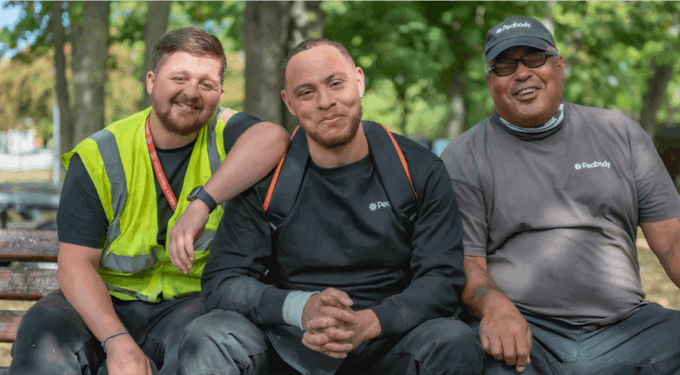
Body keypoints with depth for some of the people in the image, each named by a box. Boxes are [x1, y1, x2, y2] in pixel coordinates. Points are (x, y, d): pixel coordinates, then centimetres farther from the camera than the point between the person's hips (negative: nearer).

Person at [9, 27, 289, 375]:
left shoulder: (223, 134, -3)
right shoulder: (98, 156, -4)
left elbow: (272, 137, -29)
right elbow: (75, 264, -10)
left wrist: (202, 202, -39)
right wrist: (116, 340, -26)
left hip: (192, 301, 0)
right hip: (106, 301, 0)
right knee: (44, 334, -29)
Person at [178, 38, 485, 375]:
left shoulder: (420, 171, 1)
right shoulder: (265, 179, 0)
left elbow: (443, 279, -5)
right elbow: (221, 281, -4)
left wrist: (370, 322, -25)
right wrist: (300, 309, -25)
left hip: (386, 343, 0)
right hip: (286, 347, 0)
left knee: (455, 343, -30)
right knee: (207, 337, -27)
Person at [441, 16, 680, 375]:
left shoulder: (620, 133, 14)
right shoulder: (464, 157, 7)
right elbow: (464, 263, 0)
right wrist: (495, 306, -23)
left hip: (623, 327, 4)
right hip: (521, 331, -3)